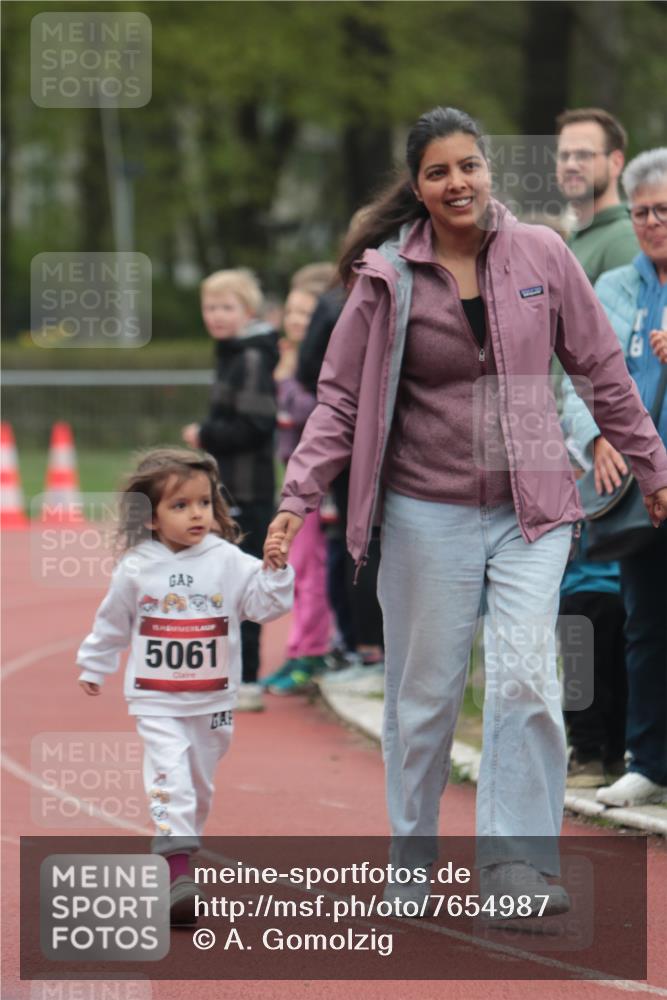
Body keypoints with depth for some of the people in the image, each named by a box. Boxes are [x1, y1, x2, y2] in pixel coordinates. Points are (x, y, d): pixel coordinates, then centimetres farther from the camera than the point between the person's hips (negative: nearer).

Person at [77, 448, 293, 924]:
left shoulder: (228, 562, -5)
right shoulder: (136, 569, -4)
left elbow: (268, 604, -8)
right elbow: (112, 623, 11)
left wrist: (275, 568, -24)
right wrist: (94, 666, 21)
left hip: (214, 701, 2)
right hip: (157, 701, -2)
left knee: (200, 786, 14)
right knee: (170, 778, -17)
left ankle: (177, 848, 33)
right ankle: (176, 871, -23)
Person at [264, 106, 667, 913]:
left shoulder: (542, 256, 0)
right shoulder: (387, 278, -3)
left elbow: (602, 370, 10)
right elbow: (341, 398, 0)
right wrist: (297, 498, -9)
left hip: (530, 510, 1)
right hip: (428, 513, 0)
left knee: (526, 677, -13)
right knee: (424, 692, 6)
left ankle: (517, 859, -9)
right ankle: (409, 864, 21)